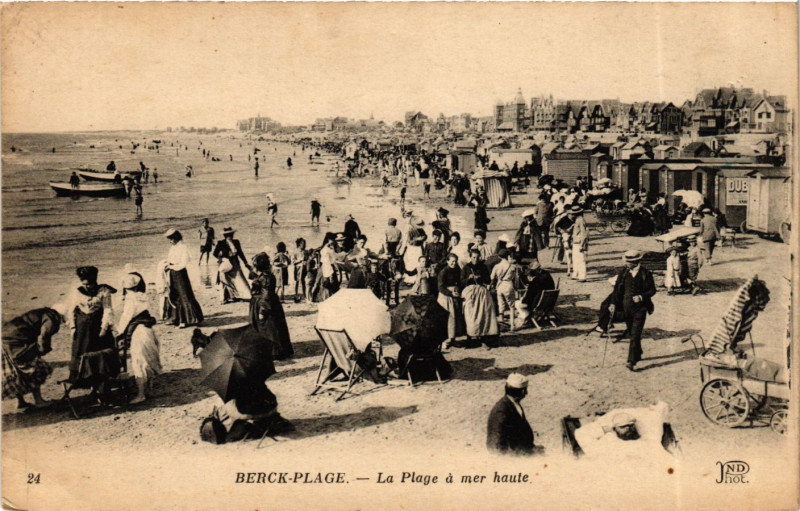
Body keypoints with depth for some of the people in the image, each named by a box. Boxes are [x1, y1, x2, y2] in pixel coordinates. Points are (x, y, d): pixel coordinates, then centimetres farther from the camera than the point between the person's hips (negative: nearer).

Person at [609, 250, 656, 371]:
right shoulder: (623, 272, 3)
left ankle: (632, 361, -14)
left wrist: (641, 297, -19)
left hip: (640, 308, -4)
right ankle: (638, 354, 37)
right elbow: (617, 290, 7)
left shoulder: (645, 273, -6)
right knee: (631, 333, 16)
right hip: (626, 307, 4)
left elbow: (652, 290, -2)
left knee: (635, 335, -11)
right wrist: (614, 304, -3)